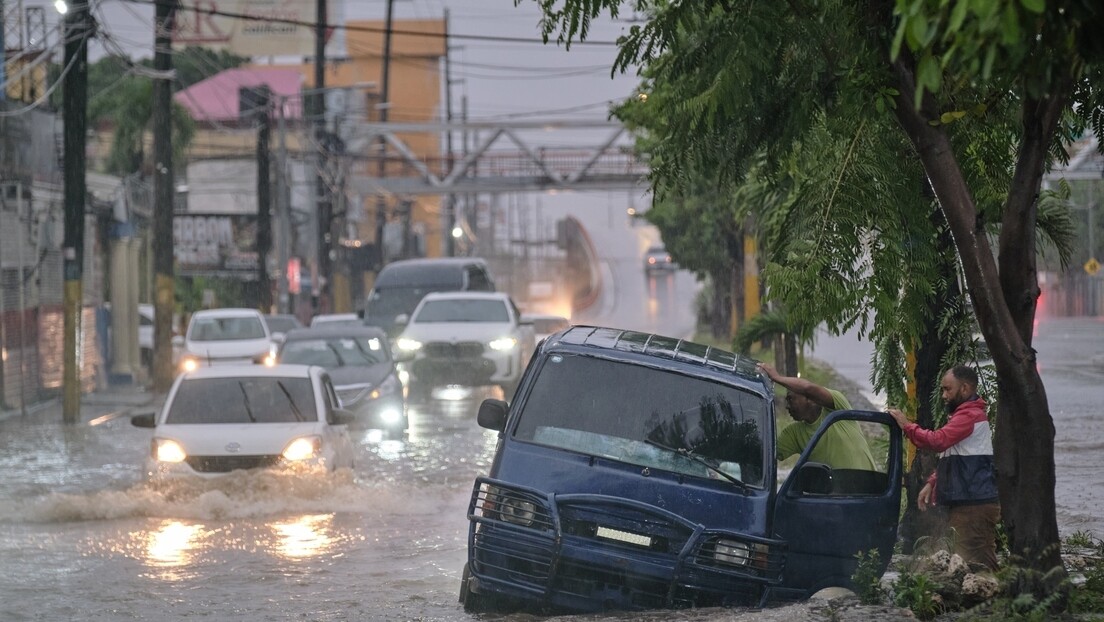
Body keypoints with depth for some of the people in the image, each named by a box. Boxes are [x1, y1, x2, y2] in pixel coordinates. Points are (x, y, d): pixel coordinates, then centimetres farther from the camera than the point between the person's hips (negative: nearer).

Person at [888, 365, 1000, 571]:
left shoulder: (970, 415, -13)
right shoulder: (964, 414, 24)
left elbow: (938, 440, -25)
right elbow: (948, 458, 31)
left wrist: (907, 426, -12)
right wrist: (932, 483, 18)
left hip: (974, 505, -11)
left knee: (972, 561, -15)